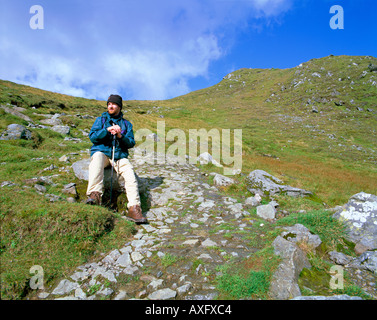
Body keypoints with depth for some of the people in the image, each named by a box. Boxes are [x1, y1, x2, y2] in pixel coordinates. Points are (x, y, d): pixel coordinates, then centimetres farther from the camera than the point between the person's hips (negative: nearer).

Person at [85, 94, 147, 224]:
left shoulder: (126, 124, 19)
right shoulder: (100, 119, 18)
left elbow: (131, 143, 8)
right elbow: (92, 136, 4)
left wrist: (121, 136, -12)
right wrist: (107, 130, -12)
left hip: (119, 155, 1)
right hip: (101, 151, -1)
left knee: (130, 173, -28)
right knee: (97, 159, -37)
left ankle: (134, 208, -33)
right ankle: (95, 194, -50)